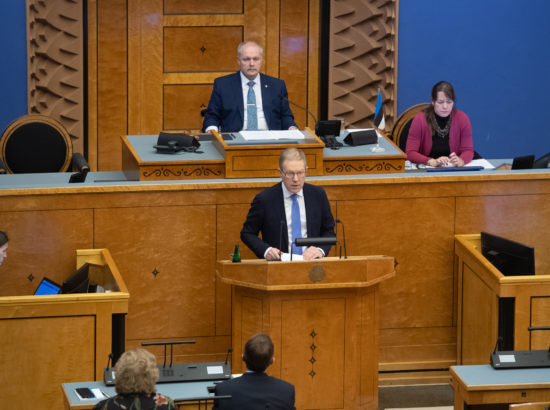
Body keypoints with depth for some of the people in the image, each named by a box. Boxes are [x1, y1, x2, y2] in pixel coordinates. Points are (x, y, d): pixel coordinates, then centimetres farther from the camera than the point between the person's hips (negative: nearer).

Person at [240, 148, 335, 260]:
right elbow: (247, 233, 8)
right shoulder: (264, 199, -2)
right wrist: (266, 250, -10)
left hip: (310, 260, 2)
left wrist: (321, 250, -5)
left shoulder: (318, 195, 7)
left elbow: (328, 230, 16)